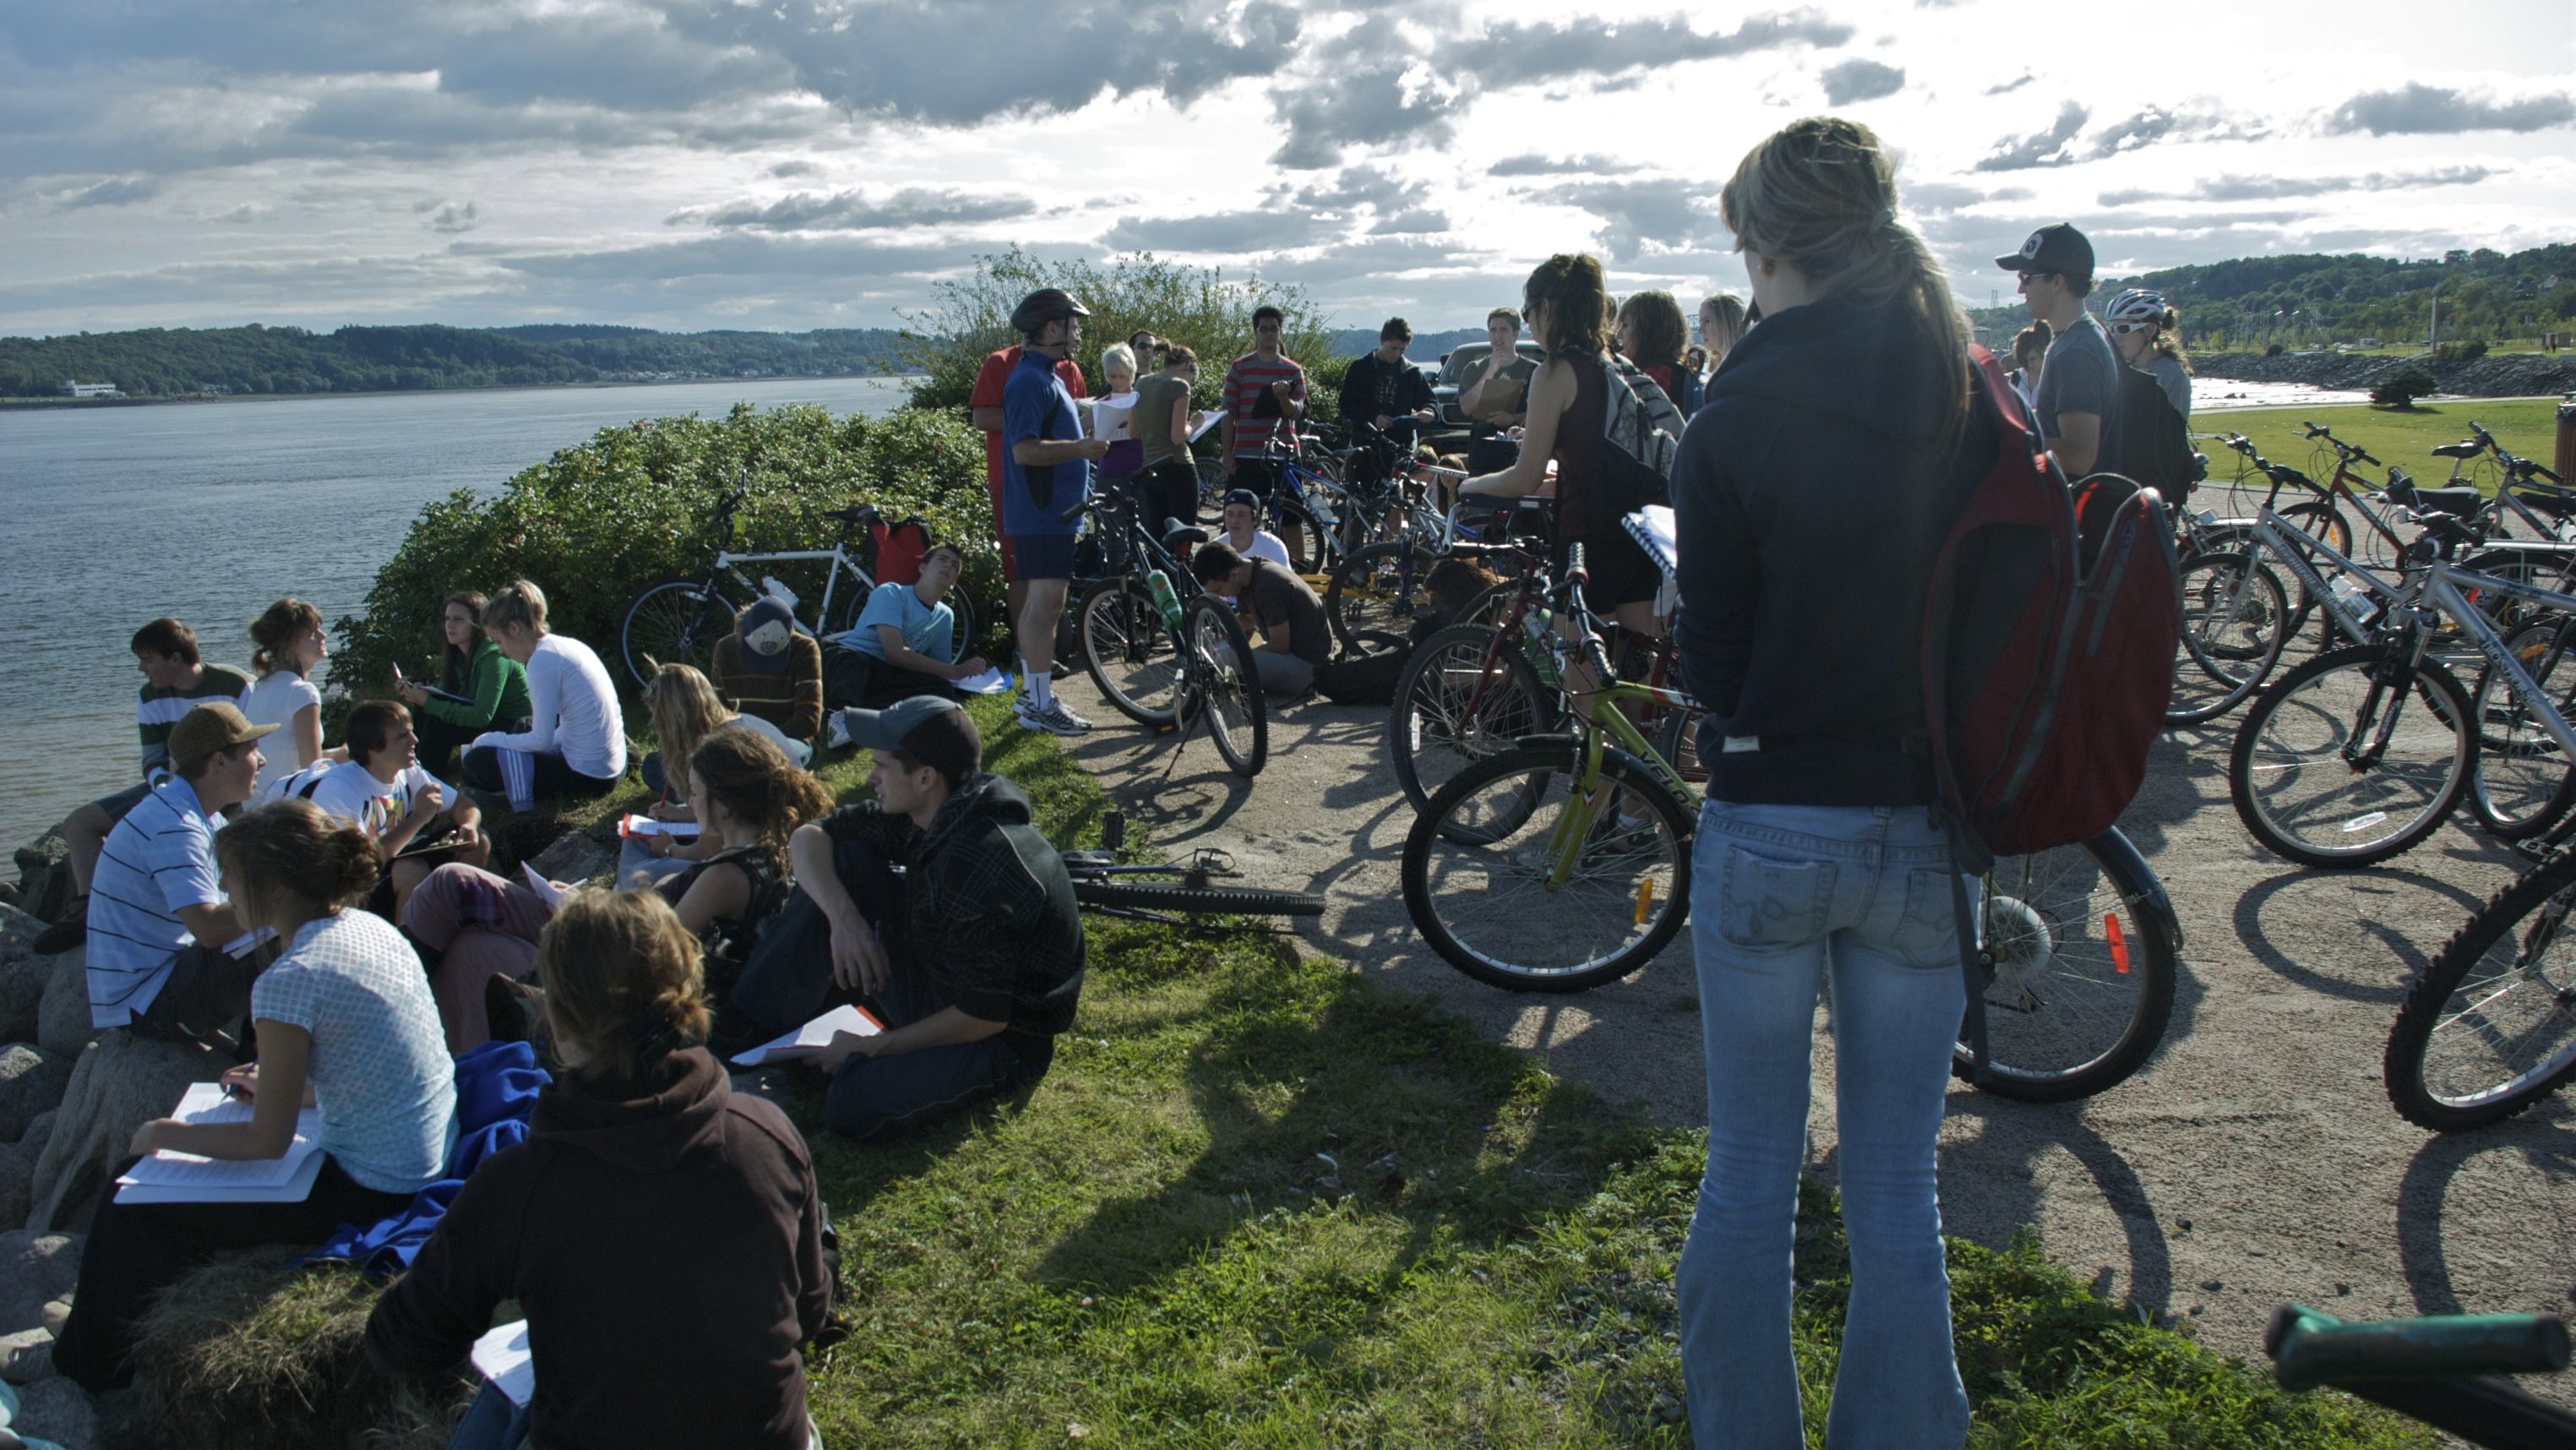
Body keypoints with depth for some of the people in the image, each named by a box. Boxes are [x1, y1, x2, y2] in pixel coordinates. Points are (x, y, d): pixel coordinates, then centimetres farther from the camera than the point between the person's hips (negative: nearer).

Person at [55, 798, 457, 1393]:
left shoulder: (288, 981, -22)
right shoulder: (370, 927, 3)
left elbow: (267, 1141, -15)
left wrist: (165, 1134, 0)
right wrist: (293, 1087, 16)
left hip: (371, 1191, -9)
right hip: (428, 1158, 9)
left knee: (133, 1209, 6)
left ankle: (95, 1376, 31)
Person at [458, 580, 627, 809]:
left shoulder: (543, 660, -16)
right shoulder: (568, 645, 12)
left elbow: (541, 740, -15)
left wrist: (486, 740, 0)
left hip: (589, 777, -9)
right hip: (613, 768, 9)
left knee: (476, 763, -4)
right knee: (526, 726, 33)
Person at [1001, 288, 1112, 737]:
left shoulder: (1046, 376, 18)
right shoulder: (1030, 380, -16)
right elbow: (1025, 450, -25)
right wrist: (1080, 448, -23)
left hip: (1054, 511, 11)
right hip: (1042, 514, -11)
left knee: (1040, 601, 14)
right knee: (1045, 602, -9)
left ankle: (1032, 692, 22)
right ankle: (1040, 705, -6)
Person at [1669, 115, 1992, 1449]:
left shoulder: (1733, 424, -11)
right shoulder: (1984, 414, -2)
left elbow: (1712, 662, -7)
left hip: (1768, 831, -2)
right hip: (1925, 836, 3)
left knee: (1750, 1176, 13)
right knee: (1898, 1186, 15)